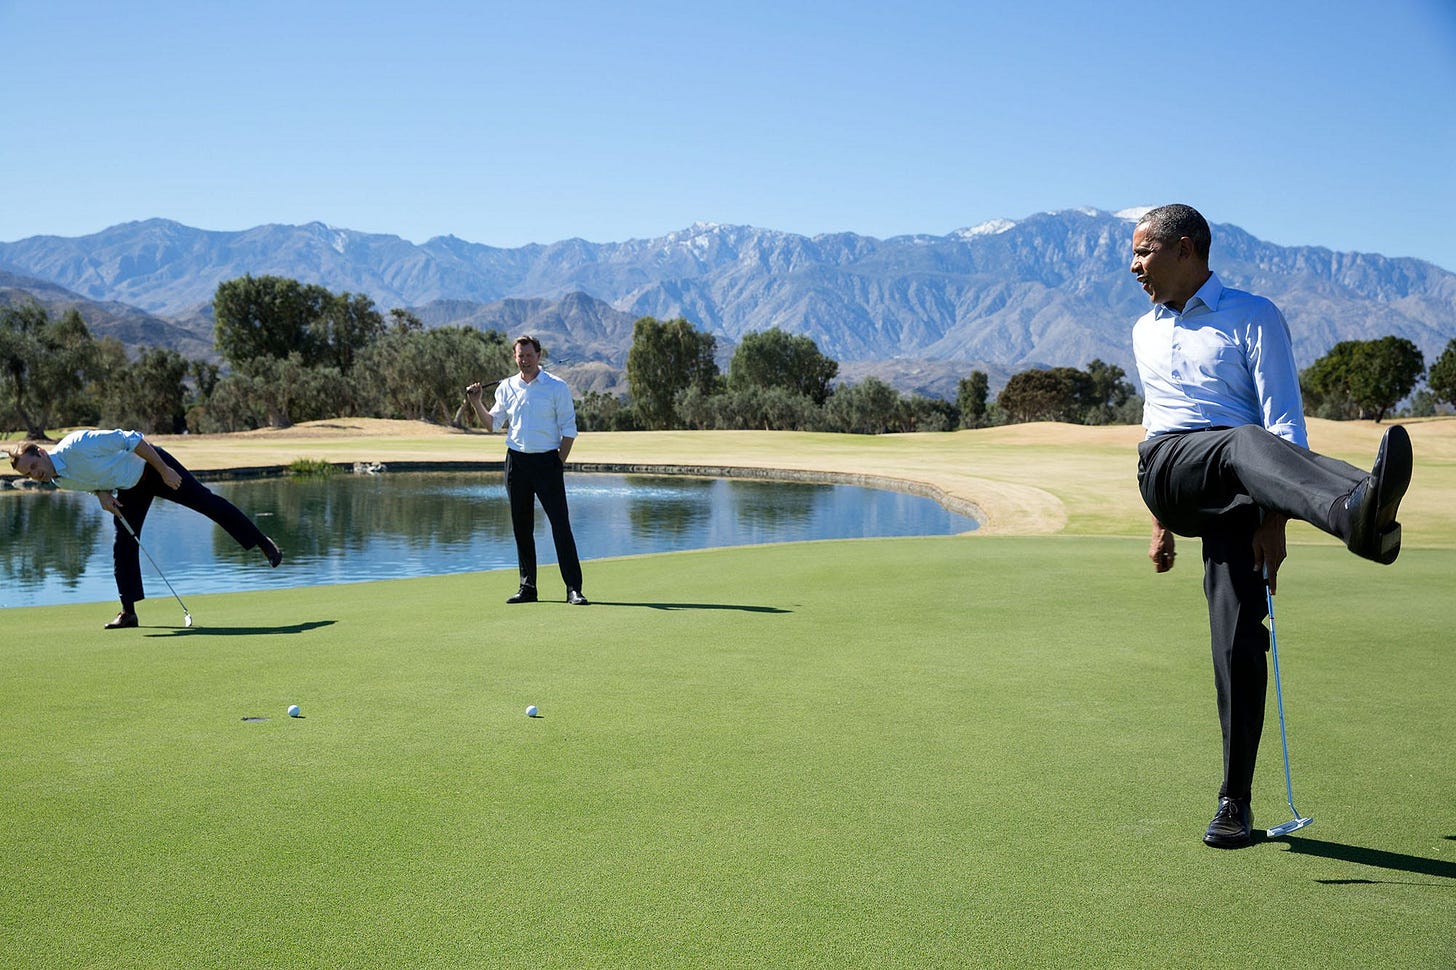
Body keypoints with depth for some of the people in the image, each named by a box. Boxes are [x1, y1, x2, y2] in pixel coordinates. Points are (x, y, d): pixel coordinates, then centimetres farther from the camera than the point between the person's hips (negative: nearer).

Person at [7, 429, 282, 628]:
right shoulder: (59, 481, -7)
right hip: (128, 488, 7)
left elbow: (131, 439, -29)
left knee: (207, 501, -5)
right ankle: (128, 611, 4)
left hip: (150, 465, -7)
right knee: (123, 545, -2)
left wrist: (164, 471, -26)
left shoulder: (77, 445, -32)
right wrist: (102, 493, -11)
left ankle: (263, 542, 8)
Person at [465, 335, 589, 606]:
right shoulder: (506, 387, 10)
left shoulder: (557, 387, -1)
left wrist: (559, 462, -7)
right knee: (521, 527, 6)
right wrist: (476, 403, -3)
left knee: (561, 525, -8)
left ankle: (574, 588, -8)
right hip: (516, 461, 4)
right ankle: (528, 587, 14)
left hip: (547, 461, -4)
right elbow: (492, 423, 12)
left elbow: (569, 429, -1)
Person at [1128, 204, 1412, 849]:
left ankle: (1234, 802, -4)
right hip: (1168, 470, 2)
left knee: (1239, 637, -14)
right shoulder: (1145, 331, 27)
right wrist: (1161, 522, 31)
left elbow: (1285, 424, -1)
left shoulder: (1253, 317, 8)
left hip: (1237, 496, -2)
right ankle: (1352, 511, -66)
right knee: (1244, 443, -34)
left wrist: (1274, 520, -12)